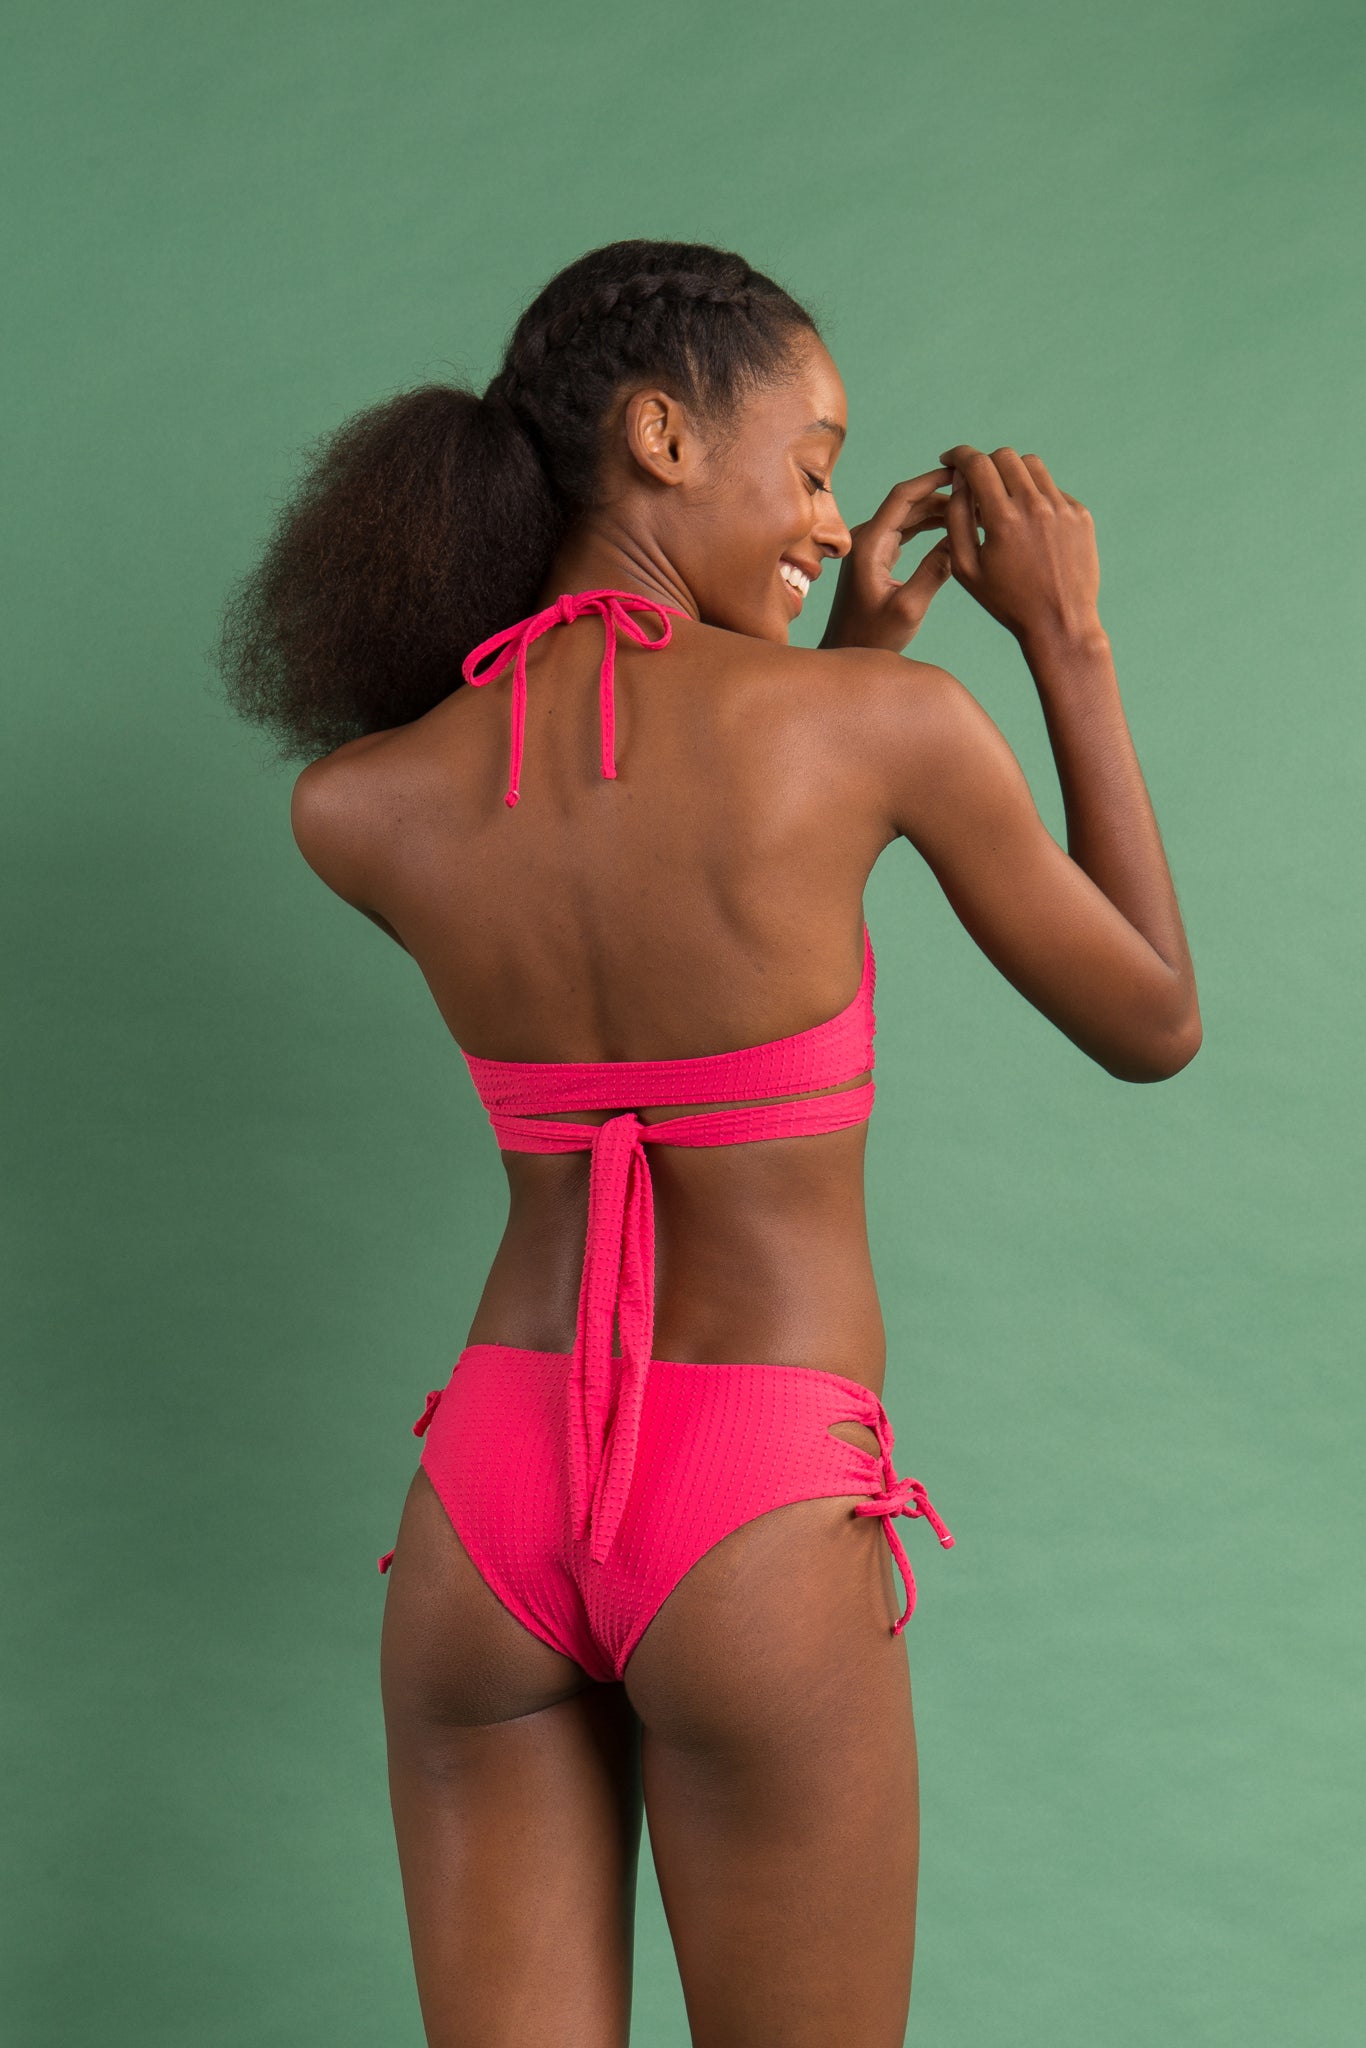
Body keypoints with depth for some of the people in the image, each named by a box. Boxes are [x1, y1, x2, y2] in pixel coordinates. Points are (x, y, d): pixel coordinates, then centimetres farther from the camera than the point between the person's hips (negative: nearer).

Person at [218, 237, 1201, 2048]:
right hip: (760, 1533, -3)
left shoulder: (351, 805, -1)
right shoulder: (888, 720, -11)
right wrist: (1070, 643, 9)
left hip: (482, 1505, 4)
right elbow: (1156, 1026, 4)